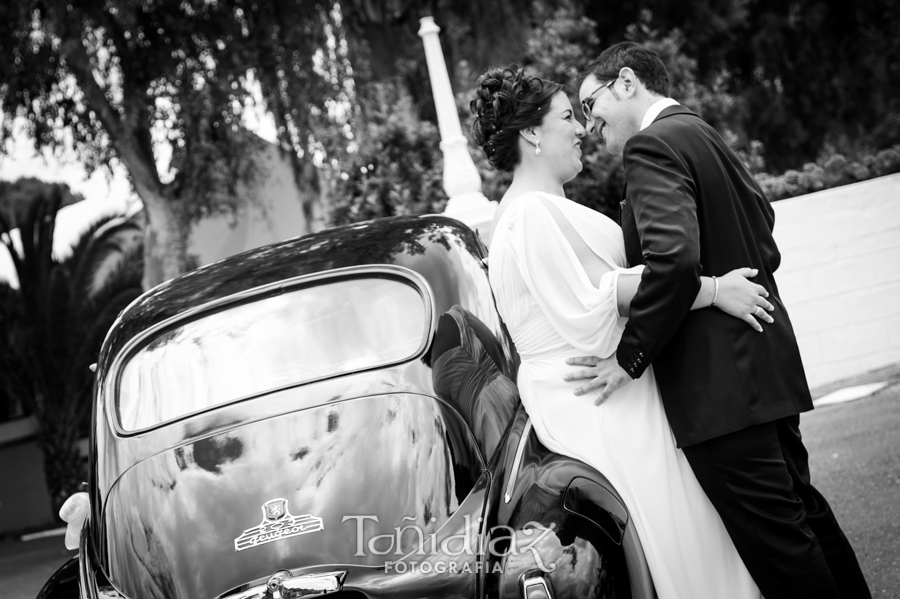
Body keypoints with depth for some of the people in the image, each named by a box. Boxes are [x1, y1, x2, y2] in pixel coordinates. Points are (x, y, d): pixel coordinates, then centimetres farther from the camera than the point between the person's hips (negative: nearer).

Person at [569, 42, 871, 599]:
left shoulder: (652, 144, -12)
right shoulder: (707, 137, 19)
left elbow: (673, 258, -26)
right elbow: (765, 249, 21)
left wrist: (630, 357, -19)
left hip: (720, 383, -10)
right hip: (765, 365, 10)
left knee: (775, 538, -4)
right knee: (802, 514, 18)